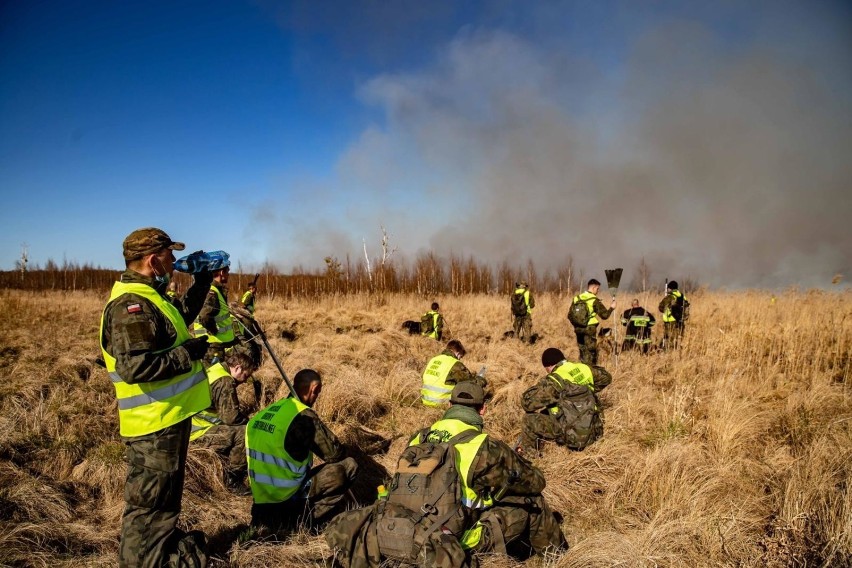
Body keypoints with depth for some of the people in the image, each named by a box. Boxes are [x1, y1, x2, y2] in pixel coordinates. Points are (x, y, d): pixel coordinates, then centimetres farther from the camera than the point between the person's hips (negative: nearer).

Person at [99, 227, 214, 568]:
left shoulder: (147, 297, 10)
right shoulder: (131, 305, -23)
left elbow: (184, 313, 28)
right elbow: (135, 366, -32)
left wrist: (202, 281, 17)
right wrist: (187, 353, -22)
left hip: (169, 418, 11)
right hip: (155, 424, -11)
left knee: (165, 498, 25)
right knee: (149, 505, 3)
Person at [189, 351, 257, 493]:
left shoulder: (215, 370, 13)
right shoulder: (225, 381, -17)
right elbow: (231, 417, -22)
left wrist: (246, 421, 12)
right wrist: (251, 423, -4)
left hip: (193, 426, 11)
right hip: (200, 431, -11)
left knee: (239, 428, 18)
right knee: (245, 433, -21)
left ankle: (232, 474, 18)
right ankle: (232, 480, -6)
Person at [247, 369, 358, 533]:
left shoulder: (262, 414, 7)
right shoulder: (303, 416, -17)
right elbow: (335, 454, -12)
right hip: (288, 499, -8)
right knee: (348, 466, -5)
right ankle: (308, 520, -5)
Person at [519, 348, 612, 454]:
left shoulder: (553, 381, -17)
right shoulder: (584, 368, 2)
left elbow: (527, 402, -19)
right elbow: (606, 377, 22)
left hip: (572, 436, -7)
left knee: (529, 418, 5)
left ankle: (527, 453, 20)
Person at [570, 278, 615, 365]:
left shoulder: (577, 298, 5)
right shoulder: (594, 300, -11)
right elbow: (605, 315, -10)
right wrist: (611, 308, 7)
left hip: (578, 329, 6)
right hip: (590, 329, -6)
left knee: (582, 351, 17)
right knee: (591, 353, 3)